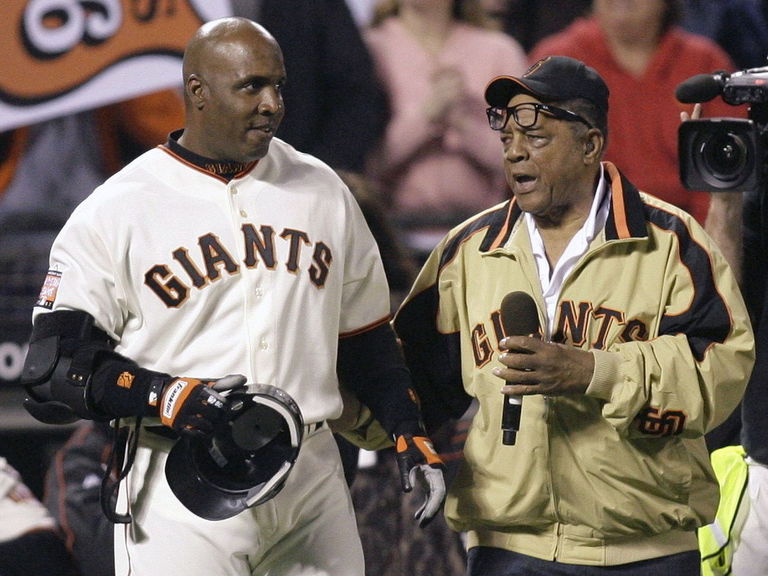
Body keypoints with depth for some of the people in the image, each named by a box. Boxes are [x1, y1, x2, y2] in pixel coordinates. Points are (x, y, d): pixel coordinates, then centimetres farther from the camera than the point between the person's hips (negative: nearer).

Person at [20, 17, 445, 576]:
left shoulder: (322, 190, 13)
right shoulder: (114, 212, -2)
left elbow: (365, 339, 21)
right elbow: (53, 372, -8)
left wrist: (410, 435, 10)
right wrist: (167, 397, -21)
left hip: (313, 482, 4)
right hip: (180, 490, -4)